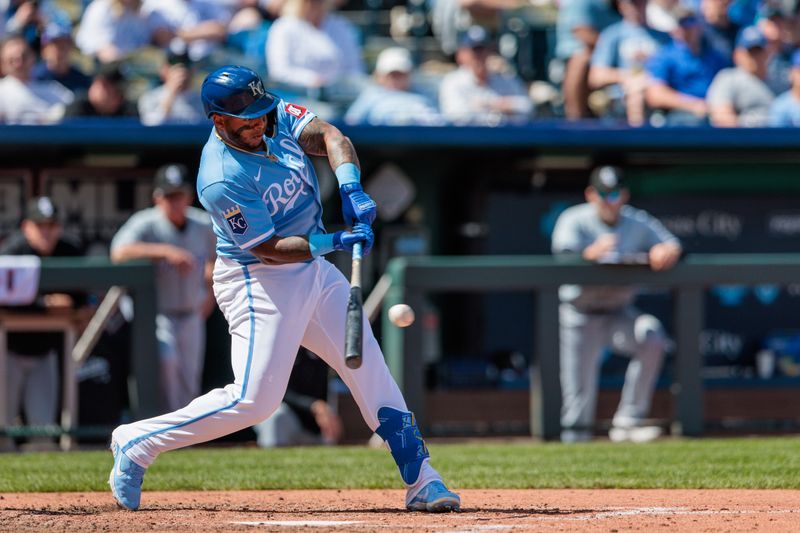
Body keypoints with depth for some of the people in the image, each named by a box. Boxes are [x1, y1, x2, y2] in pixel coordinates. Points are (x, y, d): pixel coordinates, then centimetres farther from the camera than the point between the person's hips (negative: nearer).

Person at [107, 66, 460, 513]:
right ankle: (137, 444, 0)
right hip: (260, 281, -8)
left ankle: (420, 479, 11)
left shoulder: (275, 116, -5)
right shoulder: (222, 181, -26)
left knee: (370, 369, 6)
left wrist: (351, 188, -28)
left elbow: (328, 136, -12)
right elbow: (269, 249, -22)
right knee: (254, 399, -13)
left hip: (314, 271, 8)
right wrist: (333, 242, -29)